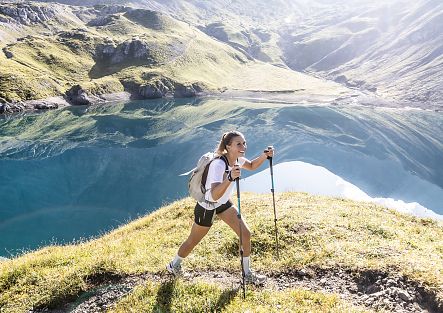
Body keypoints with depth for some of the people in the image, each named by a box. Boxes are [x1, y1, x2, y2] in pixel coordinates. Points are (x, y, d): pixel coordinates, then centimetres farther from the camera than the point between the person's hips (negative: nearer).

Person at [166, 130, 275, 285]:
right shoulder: (218, 165, -36)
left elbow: (252, 166, 11)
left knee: (245, 233, -2)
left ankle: (248, 274, 19)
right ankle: (174, 265, 44)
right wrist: (230, 178, -62)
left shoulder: (237, 159, -12)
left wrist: (265, 155, -8)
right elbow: (214, 195, -48)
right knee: (193, 242, 14)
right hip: (207, 207, -6)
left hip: (224, 203, 7)